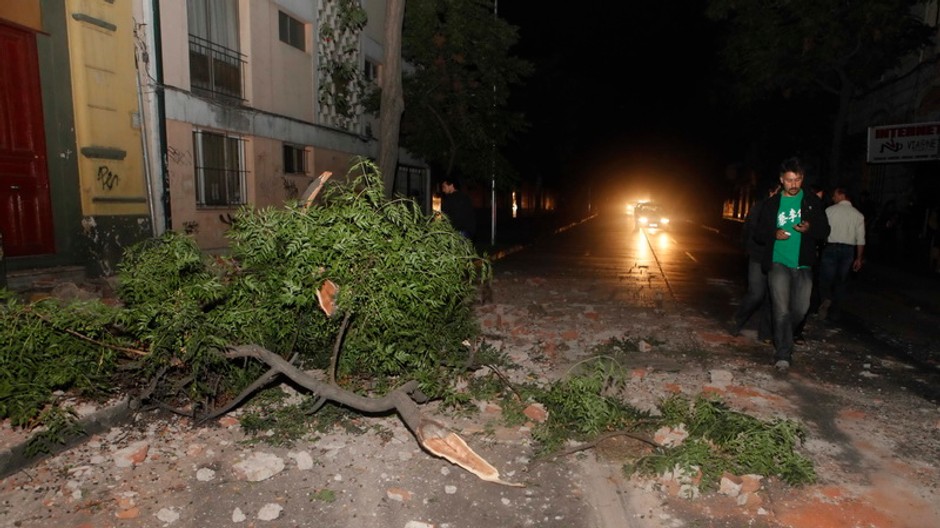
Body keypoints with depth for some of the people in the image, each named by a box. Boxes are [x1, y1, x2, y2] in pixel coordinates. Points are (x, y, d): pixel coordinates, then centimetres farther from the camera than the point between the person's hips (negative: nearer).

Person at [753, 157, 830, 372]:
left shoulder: (812, 201, 6)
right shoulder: (772, 204, 5)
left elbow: (825, 231, 7)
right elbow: (758, 233, 8)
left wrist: (809, 229, -15)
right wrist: (774, 234, -14)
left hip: (803, 265, 2)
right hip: (778, 263, -2)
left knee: (800, 309, 4)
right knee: (782, 310, -9)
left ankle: (781, 341, 30)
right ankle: (783, 354, -2)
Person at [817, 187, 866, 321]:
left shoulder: (830, 210, -5)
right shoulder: (858, 214, 3)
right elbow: (860, 240, 3)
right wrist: (858, 259, 8)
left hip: (831, 248, -3)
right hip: (849, 250, 3)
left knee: (826, 279, 5)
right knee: (840, 282, 11)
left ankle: (826, 299, -24)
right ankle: (834, 313, 16)